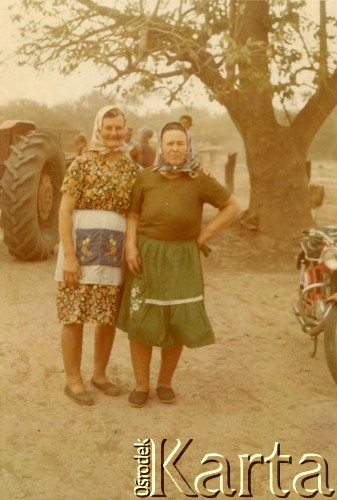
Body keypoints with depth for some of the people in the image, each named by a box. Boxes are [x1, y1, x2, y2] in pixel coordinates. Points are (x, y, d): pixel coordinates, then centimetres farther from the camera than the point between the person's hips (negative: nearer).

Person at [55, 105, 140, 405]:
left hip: (115, 250, 4)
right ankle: (73, 380, 15)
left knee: (109, 317, 10)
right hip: (81, 245, -4)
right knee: (75, 316, 2)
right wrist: (69, 254, -14)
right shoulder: (82, 163, -4)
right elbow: (65, 211, -9)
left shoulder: (133, 169, 8)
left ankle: (100, 374, 27)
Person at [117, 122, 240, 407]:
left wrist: (203, 236, -4)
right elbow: (133, 215, 4)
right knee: (140, 321, 3)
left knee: (178, 323, 3)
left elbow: (232, 207, 0)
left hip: (181, 260, -1)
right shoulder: (146, 178, 1)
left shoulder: (200, 180, -6)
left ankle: (166, 382, 23)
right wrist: (130, 246, -11)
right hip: (146, 257, 1)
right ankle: (141, 385, 17)